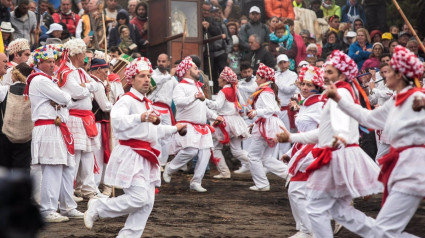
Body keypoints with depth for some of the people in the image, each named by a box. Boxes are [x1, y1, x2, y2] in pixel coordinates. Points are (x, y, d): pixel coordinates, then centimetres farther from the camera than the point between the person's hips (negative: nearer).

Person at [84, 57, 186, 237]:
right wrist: (141, 117, -42)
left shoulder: (147, 103, 21)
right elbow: (117, 121, -31)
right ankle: (97, 207, 2)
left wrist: (175, 128, 40)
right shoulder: (127, 100, -10)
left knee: (147, 202, 5)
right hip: (130, 154, -9)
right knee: (139, 198, -17)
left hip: (146, 157, 9)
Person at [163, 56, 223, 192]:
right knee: (191, 151, -22)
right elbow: (178, 101, -25)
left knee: (205, 153, -3)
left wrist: (214, 116, 32)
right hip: (188, 126, -8)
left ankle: (196, 182, 3)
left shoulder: (197, 87, 26)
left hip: (202, 127, 8)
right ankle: (169, 170, 0)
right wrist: (195, 97, -33)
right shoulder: (181, 87, -3)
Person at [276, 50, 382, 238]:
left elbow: (341, 122, -34)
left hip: (337, 157, -10)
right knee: (340, 211, 13)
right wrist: (291, 137, 26)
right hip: (336, 156, 10)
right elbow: (324, 132, 27)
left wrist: (339, 138, -56)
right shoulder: (343, 94, 21)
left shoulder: (340, 93, -11)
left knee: (316, 208, -4)